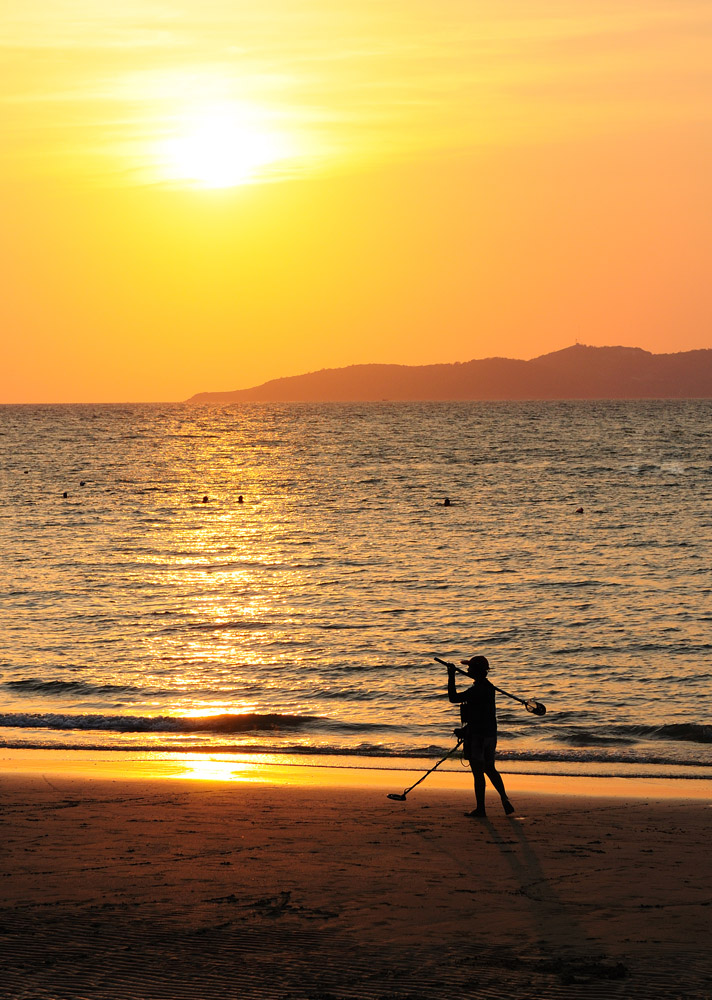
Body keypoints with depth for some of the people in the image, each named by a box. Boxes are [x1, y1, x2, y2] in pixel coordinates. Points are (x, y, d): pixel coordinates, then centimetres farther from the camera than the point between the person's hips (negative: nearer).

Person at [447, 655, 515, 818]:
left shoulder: (477, 690, -20)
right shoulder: (489, 687, 11)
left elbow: (454, 698, -22)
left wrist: (451, 677, -17)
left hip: (477, 735, -9)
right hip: (490, 734, 9)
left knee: (478, 772, 0)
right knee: (490, 769, 18)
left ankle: (480, 809, 6)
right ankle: (505, 800, 9)